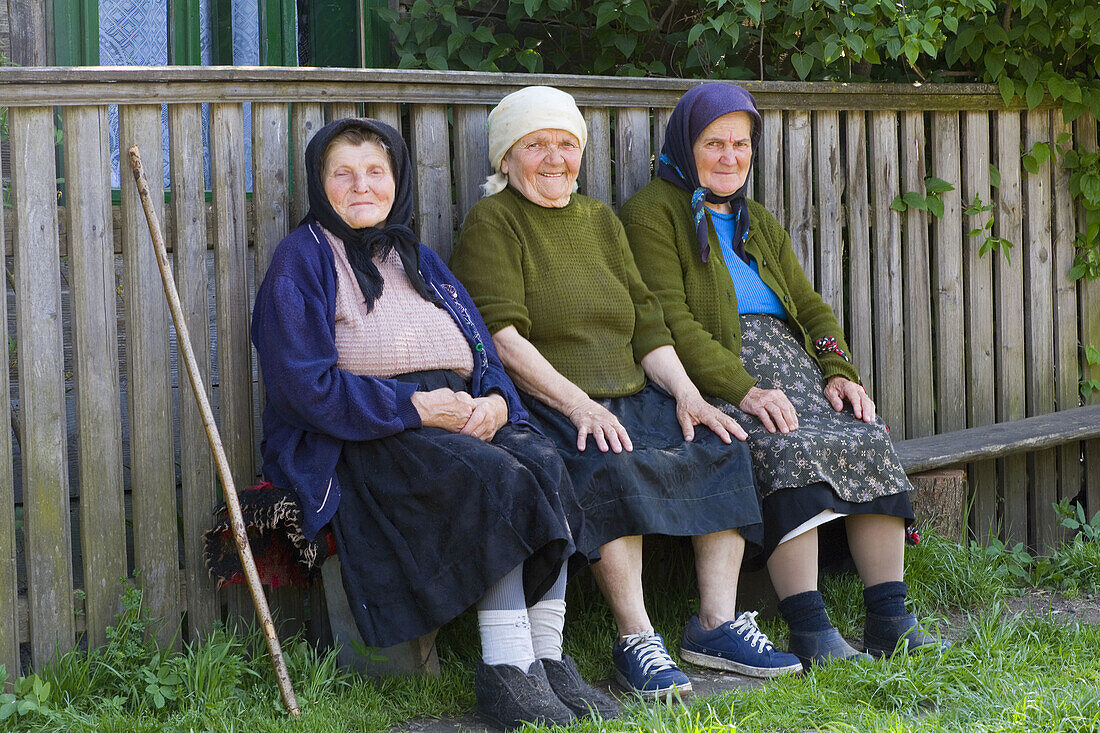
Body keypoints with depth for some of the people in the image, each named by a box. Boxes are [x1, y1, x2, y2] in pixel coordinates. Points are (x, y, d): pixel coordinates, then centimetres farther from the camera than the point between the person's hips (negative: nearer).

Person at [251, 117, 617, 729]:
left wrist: (495, 401, -5)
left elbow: (484, 354, 19)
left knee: (544, 462, -25)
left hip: (458, 417, 6)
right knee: (495, 478, -31)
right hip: (359, 441, -6)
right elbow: (306, 385, -9)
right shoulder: (303, 261, 3)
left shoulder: (417, 259, 24)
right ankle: (505, 671, -32)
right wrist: (413, 407, -16)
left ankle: (548, 657, -27)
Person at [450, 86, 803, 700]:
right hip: (545, 406, -6)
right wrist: (577, 403, -23)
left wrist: (686, 394, 0)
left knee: (721, 446, -16)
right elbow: (503, 337, -11)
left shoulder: (600, 220, 22)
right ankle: (636, 640, -31)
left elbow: (647, 322, 17)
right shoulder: (493, 223, 1)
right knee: (609, 465, -34)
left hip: (632, 397, 7)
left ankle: (718, 624, -14)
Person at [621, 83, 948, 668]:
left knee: (868, 440, -19)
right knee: (790, 448, -33)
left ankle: (889, 619, -22)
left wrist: (839, 374, 1)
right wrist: (743, 389, -21)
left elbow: (809, 306, 22)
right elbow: (669, 318, -10)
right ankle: (809, 631, -35)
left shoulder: (757, 222, 27)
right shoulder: (654, 212, 3)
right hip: (712, 375, -7)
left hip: (790, 361, 7)